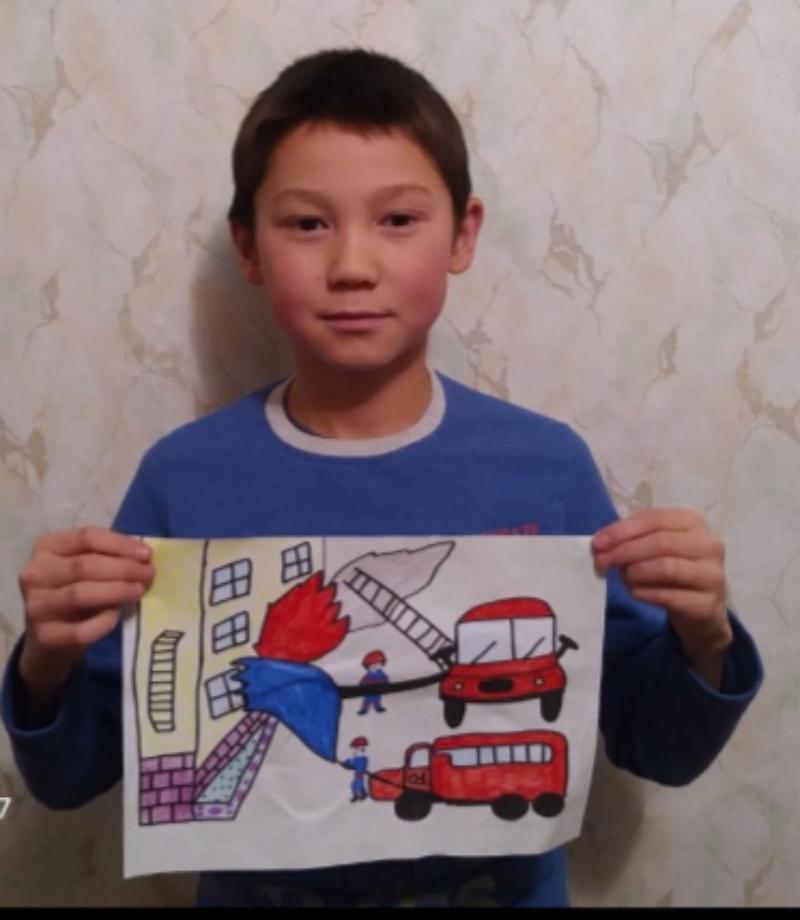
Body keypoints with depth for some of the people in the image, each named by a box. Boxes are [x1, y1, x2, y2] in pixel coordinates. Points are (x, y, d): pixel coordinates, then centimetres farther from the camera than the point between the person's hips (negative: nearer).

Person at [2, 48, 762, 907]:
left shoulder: (548, 466, -15)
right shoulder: (183, 478, -16)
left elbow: (653, 749, -5)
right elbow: (72, 776, -7)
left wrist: (701, 640, -23)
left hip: (505, 886, 1)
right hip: (258, 887, 0)